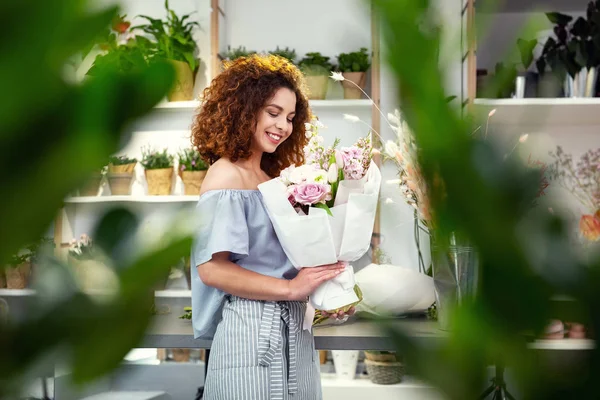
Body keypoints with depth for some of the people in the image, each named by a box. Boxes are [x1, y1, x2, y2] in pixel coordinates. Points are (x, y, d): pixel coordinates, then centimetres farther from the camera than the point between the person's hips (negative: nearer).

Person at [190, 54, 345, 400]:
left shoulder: (272, 178, 13)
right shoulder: (226, 176, -10)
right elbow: (211, 268, -18)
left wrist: (325, 286, 1)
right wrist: (290, 288, -19)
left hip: (292, 329, 8)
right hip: (252, 329, -8)